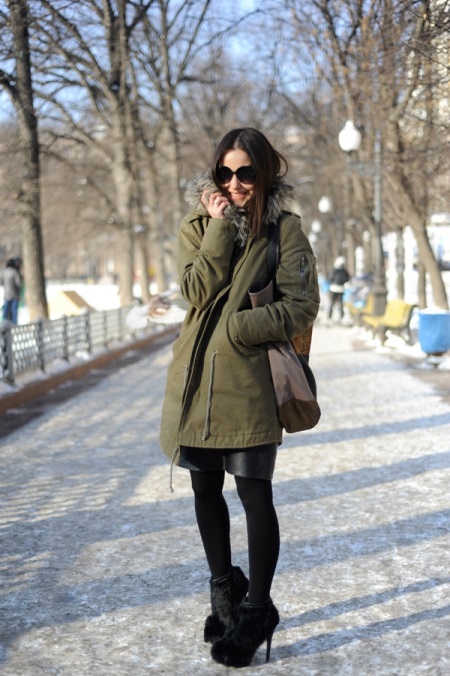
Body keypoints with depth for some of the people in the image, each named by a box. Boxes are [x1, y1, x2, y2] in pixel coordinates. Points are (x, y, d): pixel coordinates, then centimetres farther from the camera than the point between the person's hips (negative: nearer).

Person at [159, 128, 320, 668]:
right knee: (206, 491, 15)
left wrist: (237, 329, -15)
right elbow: (196, 293, -9)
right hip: (196, 379, 4)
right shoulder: (197, 227, 7)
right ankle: (224, 588, 35)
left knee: (255, 495, -1)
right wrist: (221, 228, -13)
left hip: (249, 381, -4)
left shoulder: (284, 228, -2)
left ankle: (256, 610, 14)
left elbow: (302, 306, -8)